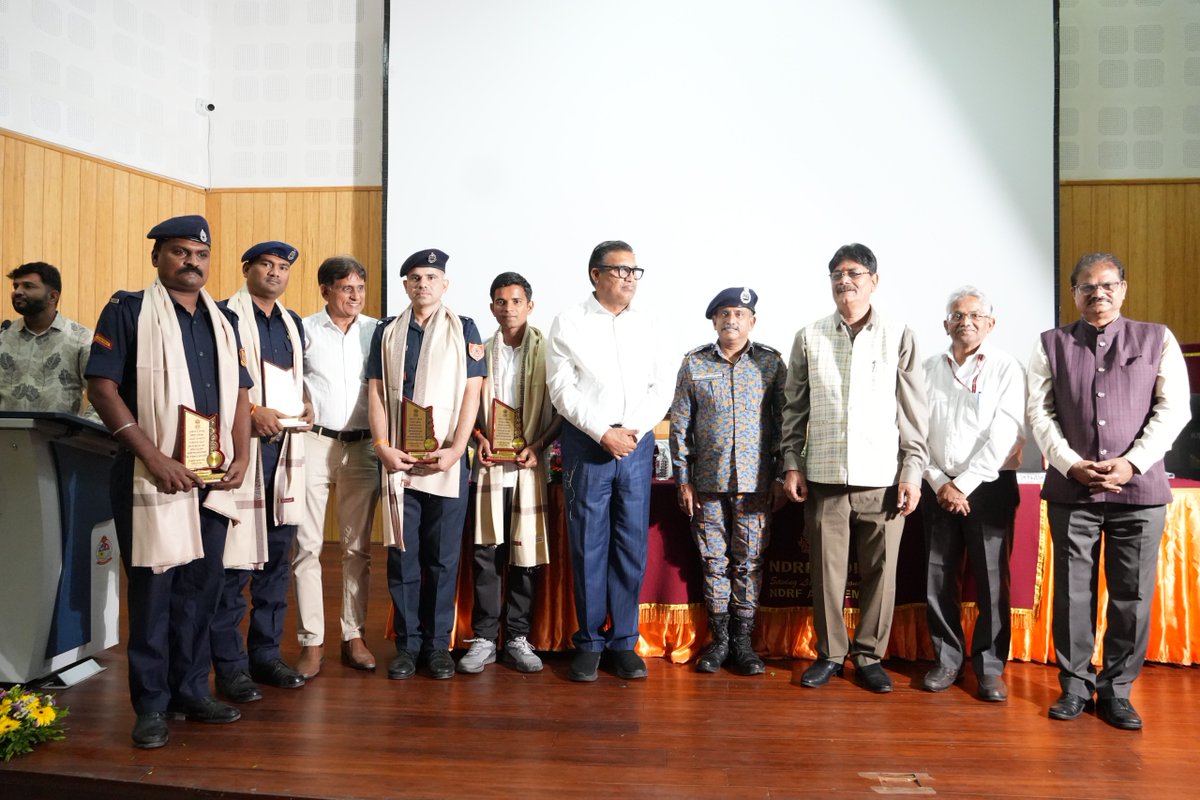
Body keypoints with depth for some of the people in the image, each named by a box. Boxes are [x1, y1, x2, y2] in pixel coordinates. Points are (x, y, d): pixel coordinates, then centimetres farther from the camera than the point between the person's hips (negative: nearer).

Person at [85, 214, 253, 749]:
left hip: (213, 478, 5)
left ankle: (191, 691, 24)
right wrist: (152, 456, -16)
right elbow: (102, 388, -9)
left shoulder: (223, 321, 14)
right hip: (155, 476, -5)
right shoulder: (128, 310, -2)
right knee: (153, 588, 2)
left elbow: (239, 393, 15)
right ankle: (151, 704, 15)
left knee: (202, 586, 11)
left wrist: (241, 456, 1)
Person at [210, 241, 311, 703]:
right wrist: (251, 411, -17)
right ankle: (229, 665, 9)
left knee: (277, 557, 10)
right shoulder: (226, 315, -2)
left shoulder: (293, 323, 19)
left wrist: (306, 407, 7)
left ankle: (266, 655, 22)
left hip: (284, 448, 6)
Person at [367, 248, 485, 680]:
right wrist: (383, 447, -5)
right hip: (398, 459, 2)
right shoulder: (387, 331, 12)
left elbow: (471, 393, -1)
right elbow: (377, 392, 8)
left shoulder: (464, 329, 5)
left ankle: (438, 644, 16)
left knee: (443, 557, 4)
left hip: (447, 460, -2)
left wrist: (455, 450, -11)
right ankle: (407, 643, 18)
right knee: (402, 554, 6)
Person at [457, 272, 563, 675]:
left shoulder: (547, 351, 3)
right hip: (489, 464, 1)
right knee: (486, 552, 2)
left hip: (530, 465, -1)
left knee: (526, 552, 3)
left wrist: (538, 445, -10)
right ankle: (484, 638, 12)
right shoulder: (481, 351, 8)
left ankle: (517, 638, 14)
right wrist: (479, 440, -5)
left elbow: (561, 410, 1)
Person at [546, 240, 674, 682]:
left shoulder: (647, 322, 9)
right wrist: (604, 433, -13)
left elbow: (662, 385, 7)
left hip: (637, 443, 2)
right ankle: (589, 642, 15)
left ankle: (624, 641, 17)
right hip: (586, 443, -2)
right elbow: (562, 389, -4)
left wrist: (634, 429, -8)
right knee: (588, 545, 2)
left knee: (632, 545, 5)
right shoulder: (569, 323, 2)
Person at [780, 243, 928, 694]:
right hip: (825, 477, 1)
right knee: (826, 570, 5)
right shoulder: (809, 338, 7)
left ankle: (869, 656, 21)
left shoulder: (899, 338, 4)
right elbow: (794, 409, 9)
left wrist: (912, 471, -2)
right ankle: (829, 653, 21)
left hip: (882, 478, 0)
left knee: (880, 571, 5)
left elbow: (914, 412, 3)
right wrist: (792, 464, 3)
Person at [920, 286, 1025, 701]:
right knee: (938, 578, 5)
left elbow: (1005, 435, -9)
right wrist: (939, 483, -6)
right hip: (939, 487, 3)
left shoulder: (1007, 368, -1)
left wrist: (964, 484, -12)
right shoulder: (928, 369, 7)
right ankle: (947, 659, 20)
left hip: (989, 486, -2)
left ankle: (990, 666, 15)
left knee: (991, 581, 0)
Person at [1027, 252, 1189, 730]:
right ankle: (1075, 685, 18)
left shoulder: (1157, 340, 7)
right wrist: (1072, 465, -9)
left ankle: (1116, 690, 18)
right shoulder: (1052, 345, 7)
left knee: (1133, 594, 4)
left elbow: (1174, 409, 1)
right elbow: (1039, 412, 2)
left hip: (1140, 488, 0)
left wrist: (1131, 462, -11)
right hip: (1071, 488, 0)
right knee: (1072, 592, 6)